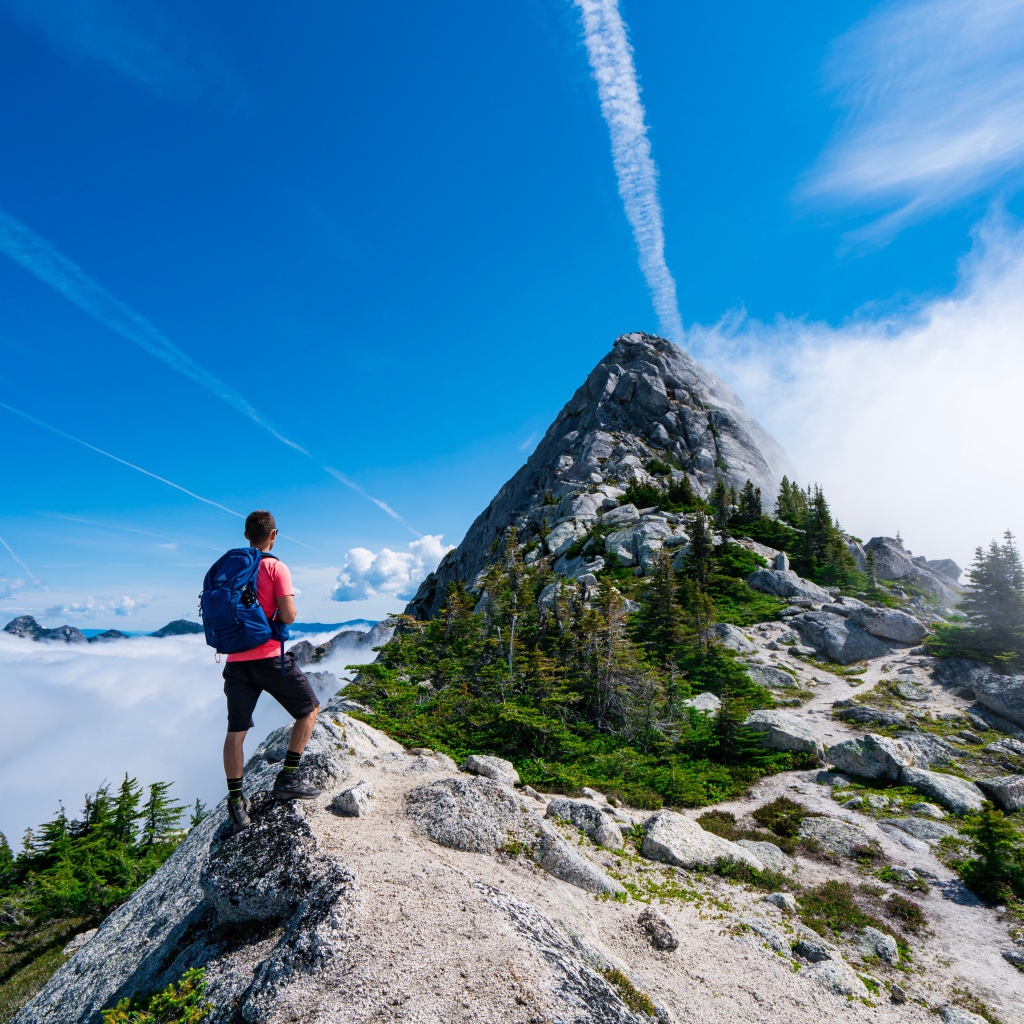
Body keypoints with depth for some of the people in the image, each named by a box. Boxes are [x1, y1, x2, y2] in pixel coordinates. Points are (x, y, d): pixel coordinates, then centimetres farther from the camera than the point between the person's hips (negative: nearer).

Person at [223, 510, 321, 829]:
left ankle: (236, 802, 19)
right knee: (310, 709, 12)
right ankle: (287, 780, 10)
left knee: (236, 731, 13)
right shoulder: (276, 567, -9)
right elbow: (288, 616, -16)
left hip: (236, 660, 6)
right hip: (269, 657, -6)